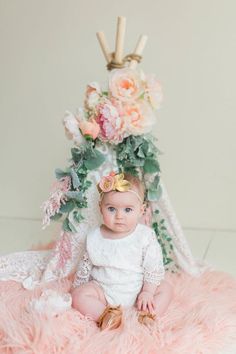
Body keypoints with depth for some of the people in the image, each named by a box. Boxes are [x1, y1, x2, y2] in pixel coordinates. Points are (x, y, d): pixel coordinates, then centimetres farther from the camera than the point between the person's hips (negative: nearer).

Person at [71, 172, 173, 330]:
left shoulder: (146, 236, -13)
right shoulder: (95, 238, -7)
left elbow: (154, 268, -8)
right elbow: (86, 266, 7)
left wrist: (148, 292, -13)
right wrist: (80, 287, 10)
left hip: (136, 290, 0)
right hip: (103, 290, 0)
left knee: (166, 288, -14)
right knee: (78, 294, -20)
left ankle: (147, 316, -25)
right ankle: (104, 315, -29)